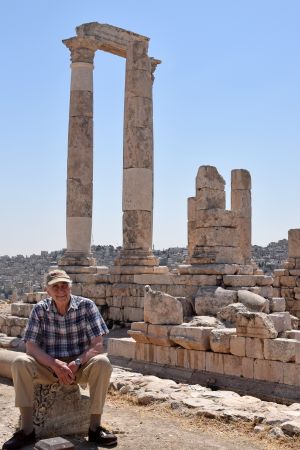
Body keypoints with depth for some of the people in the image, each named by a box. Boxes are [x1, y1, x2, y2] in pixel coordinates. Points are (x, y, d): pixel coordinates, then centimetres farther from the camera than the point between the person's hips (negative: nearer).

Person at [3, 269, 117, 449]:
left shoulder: (86, 306, -8)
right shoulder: (40, 309, -4)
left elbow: (97, 345, -12)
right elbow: (31, 347, -10)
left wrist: (76, 363, -28)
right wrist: (55, 364, -27)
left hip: (79, 366, -1)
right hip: (48, 367, 1)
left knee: (103, 363, -31)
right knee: (20, 363, -26)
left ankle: (95, 427, -19)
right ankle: (27, 430, -21)